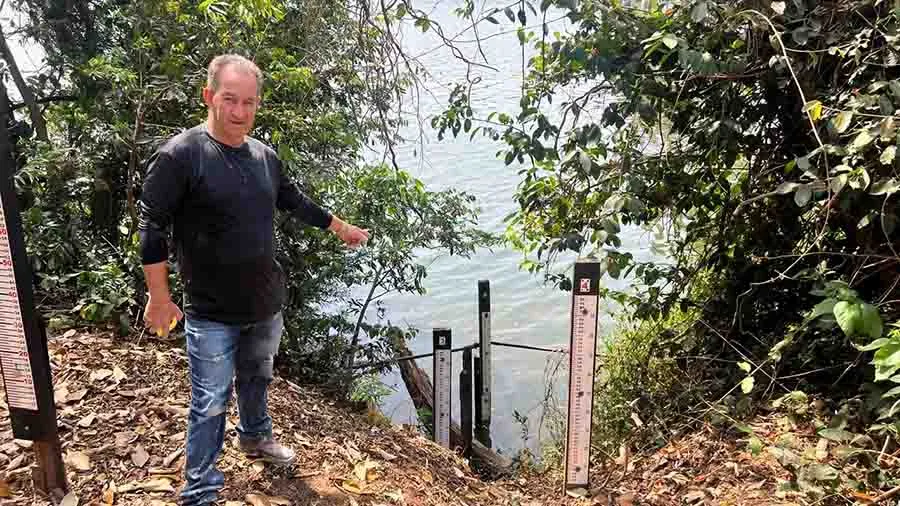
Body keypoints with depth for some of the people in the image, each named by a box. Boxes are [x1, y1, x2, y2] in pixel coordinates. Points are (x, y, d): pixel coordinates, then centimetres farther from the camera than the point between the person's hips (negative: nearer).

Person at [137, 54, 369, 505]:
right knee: (210, 403, 5)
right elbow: (152, 227, -13)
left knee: (256, 378, 25)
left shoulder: (265, 156, 3)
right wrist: (159, 298, -14)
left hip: (266, 303, 6)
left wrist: (342, 228, 27)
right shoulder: (179, 155, -16)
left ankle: (255, 437, 50)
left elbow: (297, 203, 18)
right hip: (211, 313, -5)